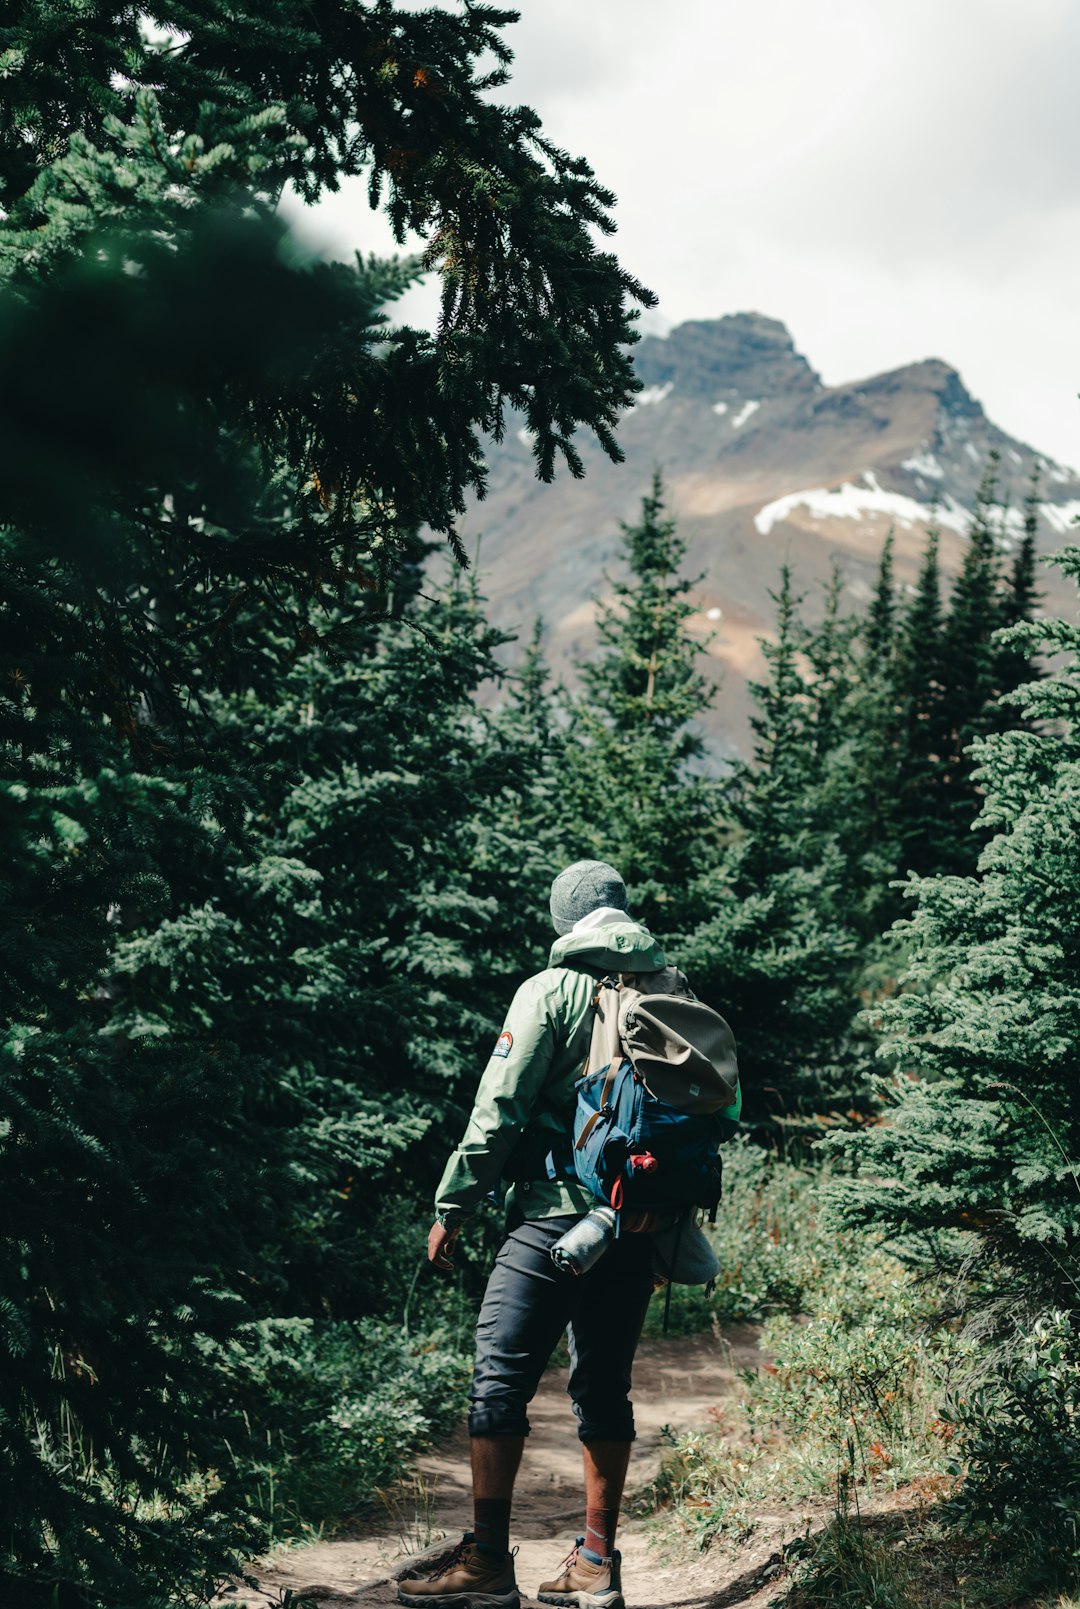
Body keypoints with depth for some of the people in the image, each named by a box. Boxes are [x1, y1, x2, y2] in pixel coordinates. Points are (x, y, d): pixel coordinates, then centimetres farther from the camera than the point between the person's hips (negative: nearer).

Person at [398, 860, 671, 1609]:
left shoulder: (551, 990, -4)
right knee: (605, 1386, 12)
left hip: (558, 1213, -5)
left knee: (502, 1375, -1)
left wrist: (451, 1210, -1)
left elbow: (498, 1112, -8)